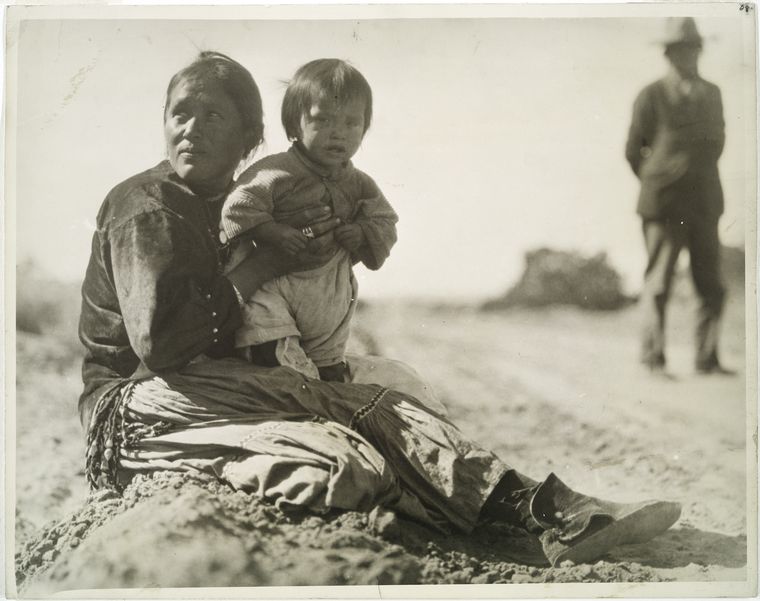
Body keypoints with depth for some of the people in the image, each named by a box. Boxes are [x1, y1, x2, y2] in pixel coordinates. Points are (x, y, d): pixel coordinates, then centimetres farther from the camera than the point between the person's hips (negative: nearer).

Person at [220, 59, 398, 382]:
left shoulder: (359, 186, 3)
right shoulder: (277, 173, -14)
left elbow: (384, 222, 9)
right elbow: (237, 209, -17)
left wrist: (363, 234, -13)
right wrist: (276, 233, -27)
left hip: (328, 298, 4)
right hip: (273, 282, -4)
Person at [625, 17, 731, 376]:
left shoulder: (712, 94, 11)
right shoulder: (650, 97, -3)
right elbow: (633, 151, 5)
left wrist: (698, 179, 15)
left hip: (705, 204, 4)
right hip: (664, 205, -4)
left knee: (711, 286, 0)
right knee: (658, 283, -3)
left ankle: (707, 359, 7)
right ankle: (653, 357, 6)